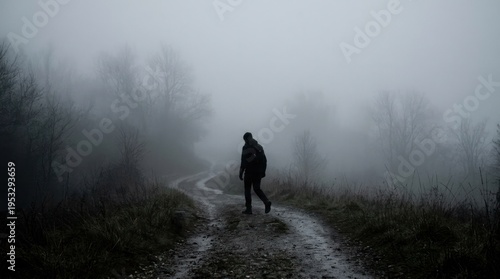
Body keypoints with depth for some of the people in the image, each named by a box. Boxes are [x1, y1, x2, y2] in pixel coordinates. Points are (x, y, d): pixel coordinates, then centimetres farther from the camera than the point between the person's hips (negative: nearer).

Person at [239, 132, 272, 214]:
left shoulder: (246, 147, -8)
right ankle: (267, 202, -9)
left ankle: (248, 209, 5)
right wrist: (263, 171, 16)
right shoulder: (259, 147, 11)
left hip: (249, 172, -5)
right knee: (257, 189, 14)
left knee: (247, 189, 7)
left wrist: (241, 173, -10)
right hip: (258, 172, 5)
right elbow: (264, 160, 11)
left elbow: (244, 161, -14)